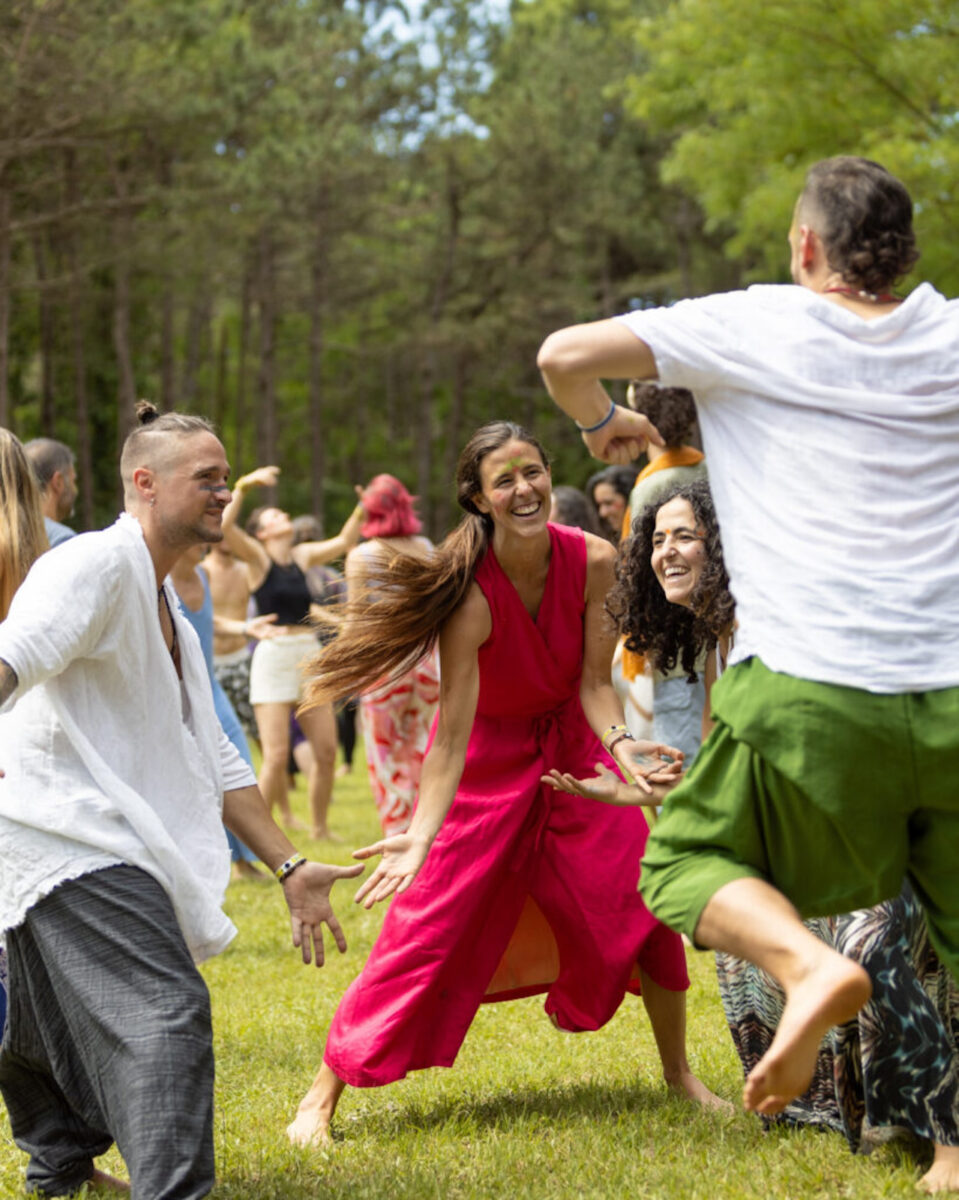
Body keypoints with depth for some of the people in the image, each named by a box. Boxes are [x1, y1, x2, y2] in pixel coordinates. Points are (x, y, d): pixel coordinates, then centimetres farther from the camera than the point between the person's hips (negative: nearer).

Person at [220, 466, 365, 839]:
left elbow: (343, 542, 21)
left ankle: (320, 827, 17)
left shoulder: (303, 556, 14)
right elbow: (224, 526, -17)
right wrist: (243, 486, -20)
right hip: (273, 658, -6)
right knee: (276, 756, -10)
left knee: (325, 751, 4)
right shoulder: (257, 557, -1)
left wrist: (362, 510, 10)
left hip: (310, 655, 6)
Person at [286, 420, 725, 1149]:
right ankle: (322, 1097, 0)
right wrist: (421, 834, -41)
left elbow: (593, 684, -11)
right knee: (427, 927, -9)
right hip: (488, 765, -4)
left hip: (571, 748, 4)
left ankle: (680, 1074, 15)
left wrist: (620, 744, -32)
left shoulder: (592, 563, -17)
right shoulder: (472, 594, -28)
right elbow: (453, 733, -30)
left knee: (646, 902, -6)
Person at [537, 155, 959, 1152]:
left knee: (686, 860, 14)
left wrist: (602, 424, 17)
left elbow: (565, 354, -4)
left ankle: (808, 963, -15)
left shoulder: (754, 324, 0)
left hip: (812, 694, -3)